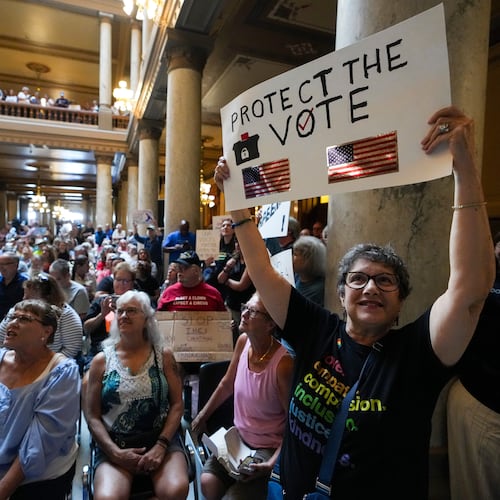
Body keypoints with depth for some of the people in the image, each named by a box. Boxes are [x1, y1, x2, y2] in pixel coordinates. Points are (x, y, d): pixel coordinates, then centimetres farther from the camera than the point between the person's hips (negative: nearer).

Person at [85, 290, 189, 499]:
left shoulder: (163, 355, 4)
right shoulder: (102, 360, 5)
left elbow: (177, 404, 2)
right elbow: (92, 416, 3)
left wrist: (161, 445, -11)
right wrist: (116, 452, -10)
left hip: (162, 439, 1)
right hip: (114, 445, 0)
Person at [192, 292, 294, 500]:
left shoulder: (283, 362, -27)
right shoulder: (243, 341, -8)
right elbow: (226, 385, 9)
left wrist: (272, 463, -23)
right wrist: (202, 416, 14)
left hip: (269, 447, -5)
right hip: (238, 436, 5)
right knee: (208, 483, -14)